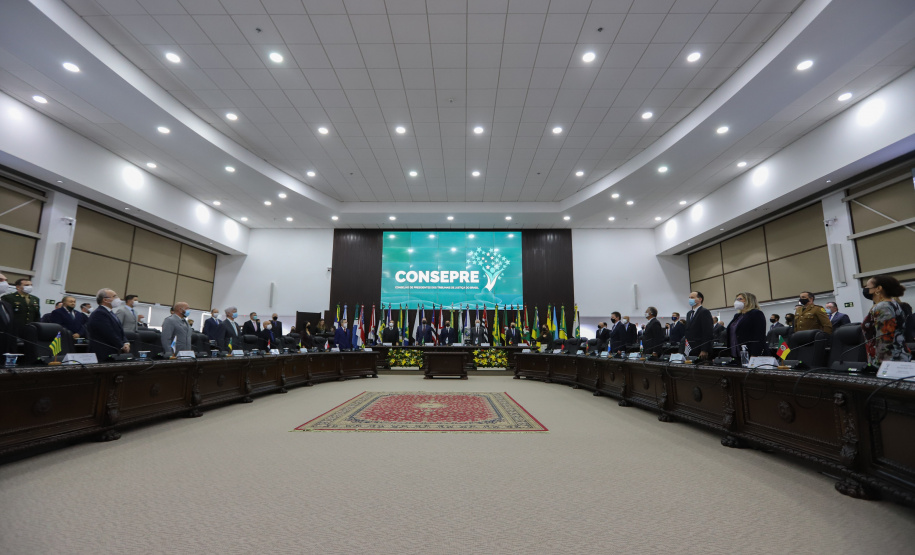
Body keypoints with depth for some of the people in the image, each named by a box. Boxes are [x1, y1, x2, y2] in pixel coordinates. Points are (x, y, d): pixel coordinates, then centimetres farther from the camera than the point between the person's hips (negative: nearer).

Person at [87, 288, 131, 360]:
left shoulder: (111, 313, 18)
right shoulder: (98, 314, -13)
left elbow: (120, 332, 16)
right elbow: (109, 334, -18)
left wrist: (126, 343, -2)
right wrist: (122, 347, -11)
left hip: (115, 353, 9)